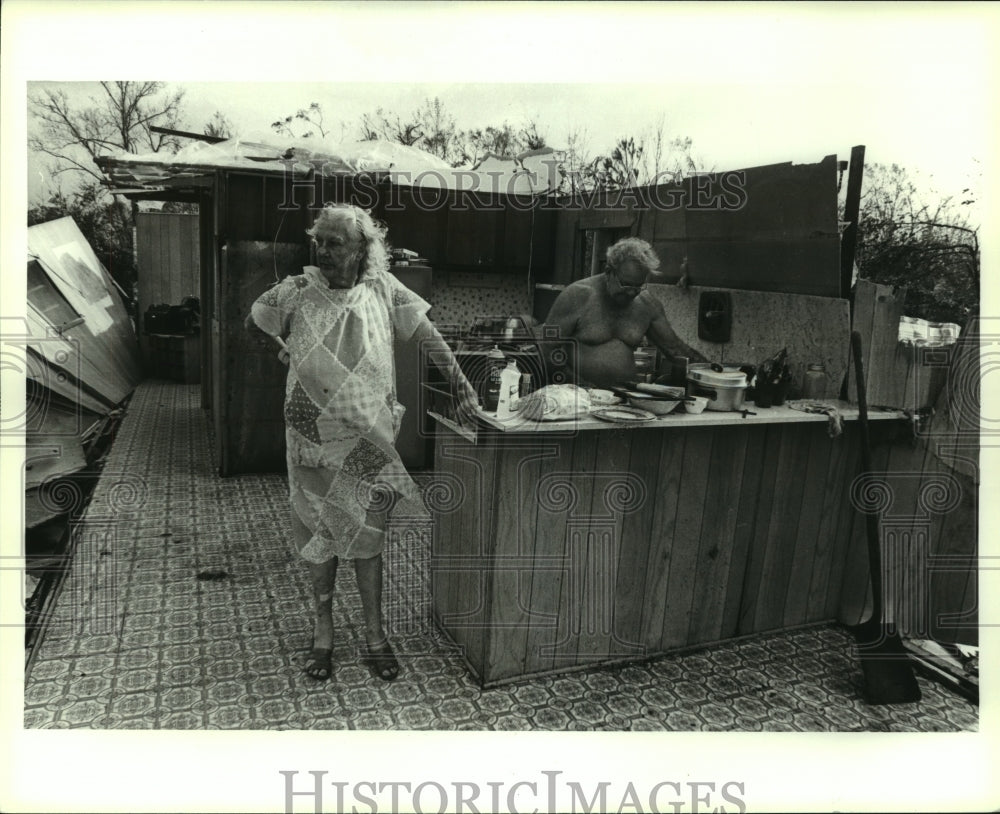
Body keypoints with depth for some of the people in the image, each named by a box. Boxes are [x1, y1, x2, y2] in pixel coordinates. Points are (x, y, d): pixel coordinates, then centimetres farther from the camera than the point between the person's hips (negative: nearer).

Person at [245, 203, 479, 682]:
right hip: (313, 439, 1)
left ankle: (374, 634, 23)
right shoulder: (296, 293, -6)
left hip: (367, 442, 0)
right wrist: (283, 353, 5)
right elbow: (252, 324, 12)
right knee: (318, 533, 12)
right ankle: (323, 632, 29)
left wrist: (463, 388, -12)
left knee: (366, 535, 8)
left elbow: (430, 338, -6)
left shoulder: (383, 292, -6)